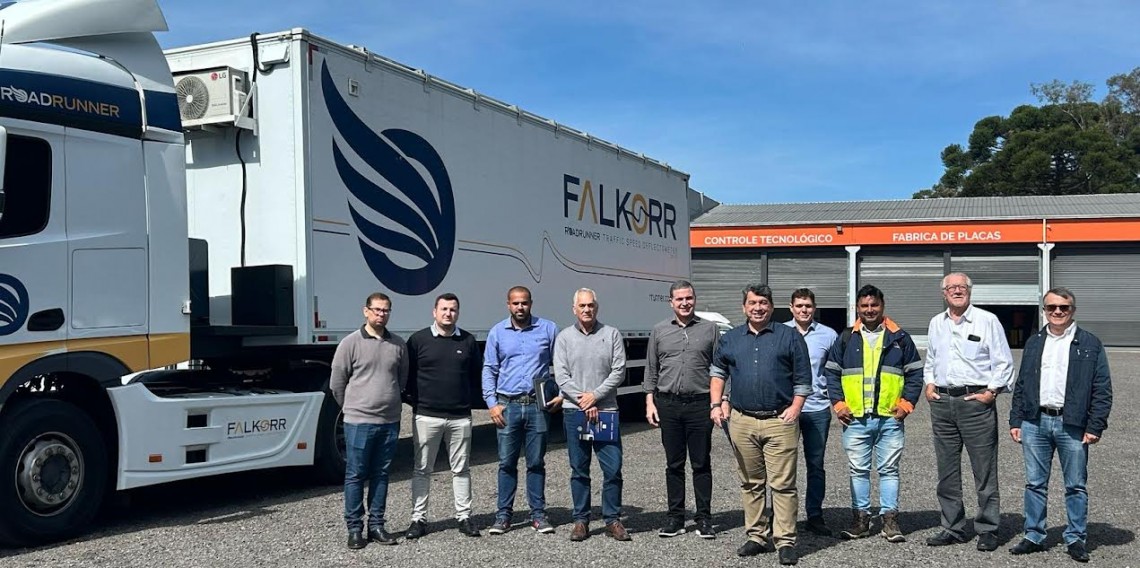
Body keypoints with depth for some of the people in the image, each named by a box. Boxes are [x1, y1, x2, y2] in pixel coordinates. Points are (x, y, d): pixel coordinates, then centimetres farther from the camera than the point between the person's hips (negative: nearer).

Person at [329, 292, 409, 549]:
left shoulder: (399, 344, 7)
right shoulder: (351, 343, -4)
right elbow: (337, 383, 1)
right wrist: (352, 409, 8)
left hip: (390, 422, 4)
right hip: (359, 422, -4)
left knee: (381, 475, 11)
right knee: (355, 476, 2)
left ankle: (377, 526, 20)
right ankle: (354, 529, 11)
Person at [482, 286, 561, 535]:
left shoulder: (548, 329, 4)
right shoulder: (497, 332, 6)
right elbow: (489, 370, 8)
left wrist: (561, 393, -3)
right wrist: (492, 403, -1)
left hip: (538, 405, 0)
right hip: (507, 406, 1)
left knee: (536, 463, 6)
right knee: (507, 463, 5)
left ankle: (538, 514, 15)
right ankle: (503, 514, 14)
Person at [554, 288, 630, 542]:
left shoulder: (612, 334, 5)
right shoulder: (565, 337, 6)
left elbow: (619, 371, -1)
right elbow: (561, 376, 0)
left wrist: (595, 395, -10)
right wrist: (583, 401, -10)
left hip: (606, 411, 0)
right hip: (574, 411, 0)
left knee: (613, 469, -1)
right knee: (579, 470, 6)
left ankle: (612, 519, 11)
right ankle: (581, 520, 14)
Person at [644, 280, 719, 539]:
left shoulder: (709, 329, 5)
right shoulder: (659, 331, 9)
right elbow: (651, 371, 11)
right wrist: (650, 402, 3)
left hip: (700, 404, -1)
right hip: (668, 404, 1)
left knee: (701, 464, 3)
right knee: (674, 464, 8)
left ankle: (704, 518, 11)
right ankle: (675, 518, 15)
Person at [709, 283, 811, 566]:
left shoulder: (790, 337, 5)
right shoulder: (730, 339, 13)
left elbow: (803, 379, 4)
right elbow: (717, 372, 21)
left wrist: (794, 408, -7)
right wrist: (716, 404, 9)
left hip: (779, 422, -3)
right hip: (741, 422, 3)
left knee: (782, 485, -4)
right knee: (751, 484, 10)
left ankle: (785, 542, 1)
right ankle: (756, 537, 19)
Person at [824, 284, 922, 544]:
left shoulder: (899, 338, 7)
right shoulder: (846, 338, 9)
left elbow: (915, 373, 8)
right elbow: (831, 372, 10)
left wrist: (907, 403, -3)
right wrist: (838, 403, 0)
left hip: (890, 418, -1)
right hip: (855, 419, 1)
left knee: (889, 470, 4)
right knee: (858, 470, 6)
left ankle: (890, 520, 10)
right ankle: (861, 519, 14)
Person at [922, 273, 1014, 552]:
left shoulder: (987, 320, -1)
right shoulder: (936, 324, 14)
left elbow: (1003, 362, -2)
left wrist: (991, 391, -10)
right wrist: (929, 384, 9)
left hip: (976, 401, -5)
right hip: (942, 403, 5)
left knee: (984, 471, -2)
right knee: (947, 471, 9)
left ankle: (987, 530, 8)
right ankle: (952, 528, 19)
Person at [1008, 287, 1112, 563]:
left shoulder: (1090, 344, 1)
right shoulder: (1034, 342, 12)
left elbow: (1102, 389, -2)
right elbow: (1021, 384, 14)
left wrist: (1095, 426, -8)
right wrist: (1016, 420, 8)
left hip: (1072, 424, -3)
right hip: (1035, 423, 3)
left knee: (1076, 486, 5)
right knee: (1035, 484, 8)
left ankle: (1076, 539, 16)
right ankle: (1034, 537, 17)